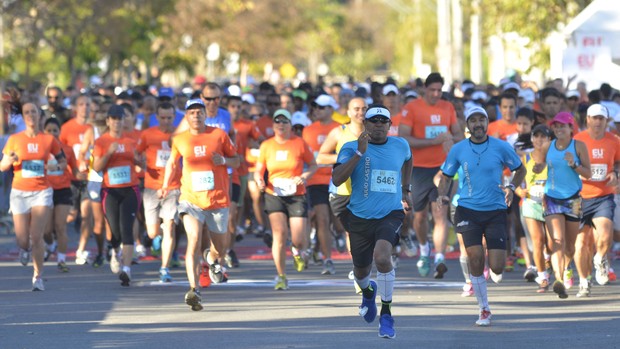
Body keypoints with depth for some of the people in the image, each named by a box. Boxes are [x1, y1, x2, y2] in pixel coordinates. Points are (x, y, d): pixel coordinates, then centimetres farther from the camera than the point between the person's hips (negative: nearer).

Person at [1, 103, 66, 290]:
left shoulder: (49, 139, 1)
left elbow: (63, 161, 13)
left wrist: (56, 167, -9)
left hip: (42, 192, -1)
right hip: (20, 192, 1)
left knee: (37, 236, -12)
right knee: (22, 239, -1)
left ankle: (38, 277, 0)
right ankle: (25, 248, 38)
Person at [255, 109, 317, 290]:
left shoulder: (299, 143, -1)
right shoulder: (266, 146, 3)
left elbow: (313, 165, 7)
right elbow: (258, 171, 9)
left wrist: (304, 177, -12)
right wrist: (259, 181, -13)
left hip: (297, 195, -1)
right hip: (274, 196, 1)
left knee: (299, 239, -7)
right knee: (279, 233, -14)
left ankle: (299, 252, 32)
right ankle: (281, 277, -5)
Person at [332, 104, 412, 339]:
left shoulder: (400, 145, 4)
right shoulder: (351, 148, -6)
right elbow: (337, 179, -20)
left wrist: (406, 190, 29)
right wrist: (360, 153, -25)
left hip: (391, 214, -1)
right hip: (360, 216, 1)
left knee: (381, 256, -29)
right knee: (361, 271, 16)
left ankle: (386, 314, -15)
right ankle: (368, 291, 56)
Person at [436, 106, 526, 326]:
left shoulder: (500, 147, -3)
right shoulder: (458, 150, 1)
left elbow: (520, 169, 10)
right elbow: (446, 176, 11)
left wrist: (511, 188, -8)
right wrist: (441, 195, -9)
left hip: (496, 210, -1)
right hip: (468, 209, 1)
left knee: (497, 268, -8)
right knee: (475, 259, -7)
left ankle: (494, 271, 32)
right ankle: (484, 310, 9)